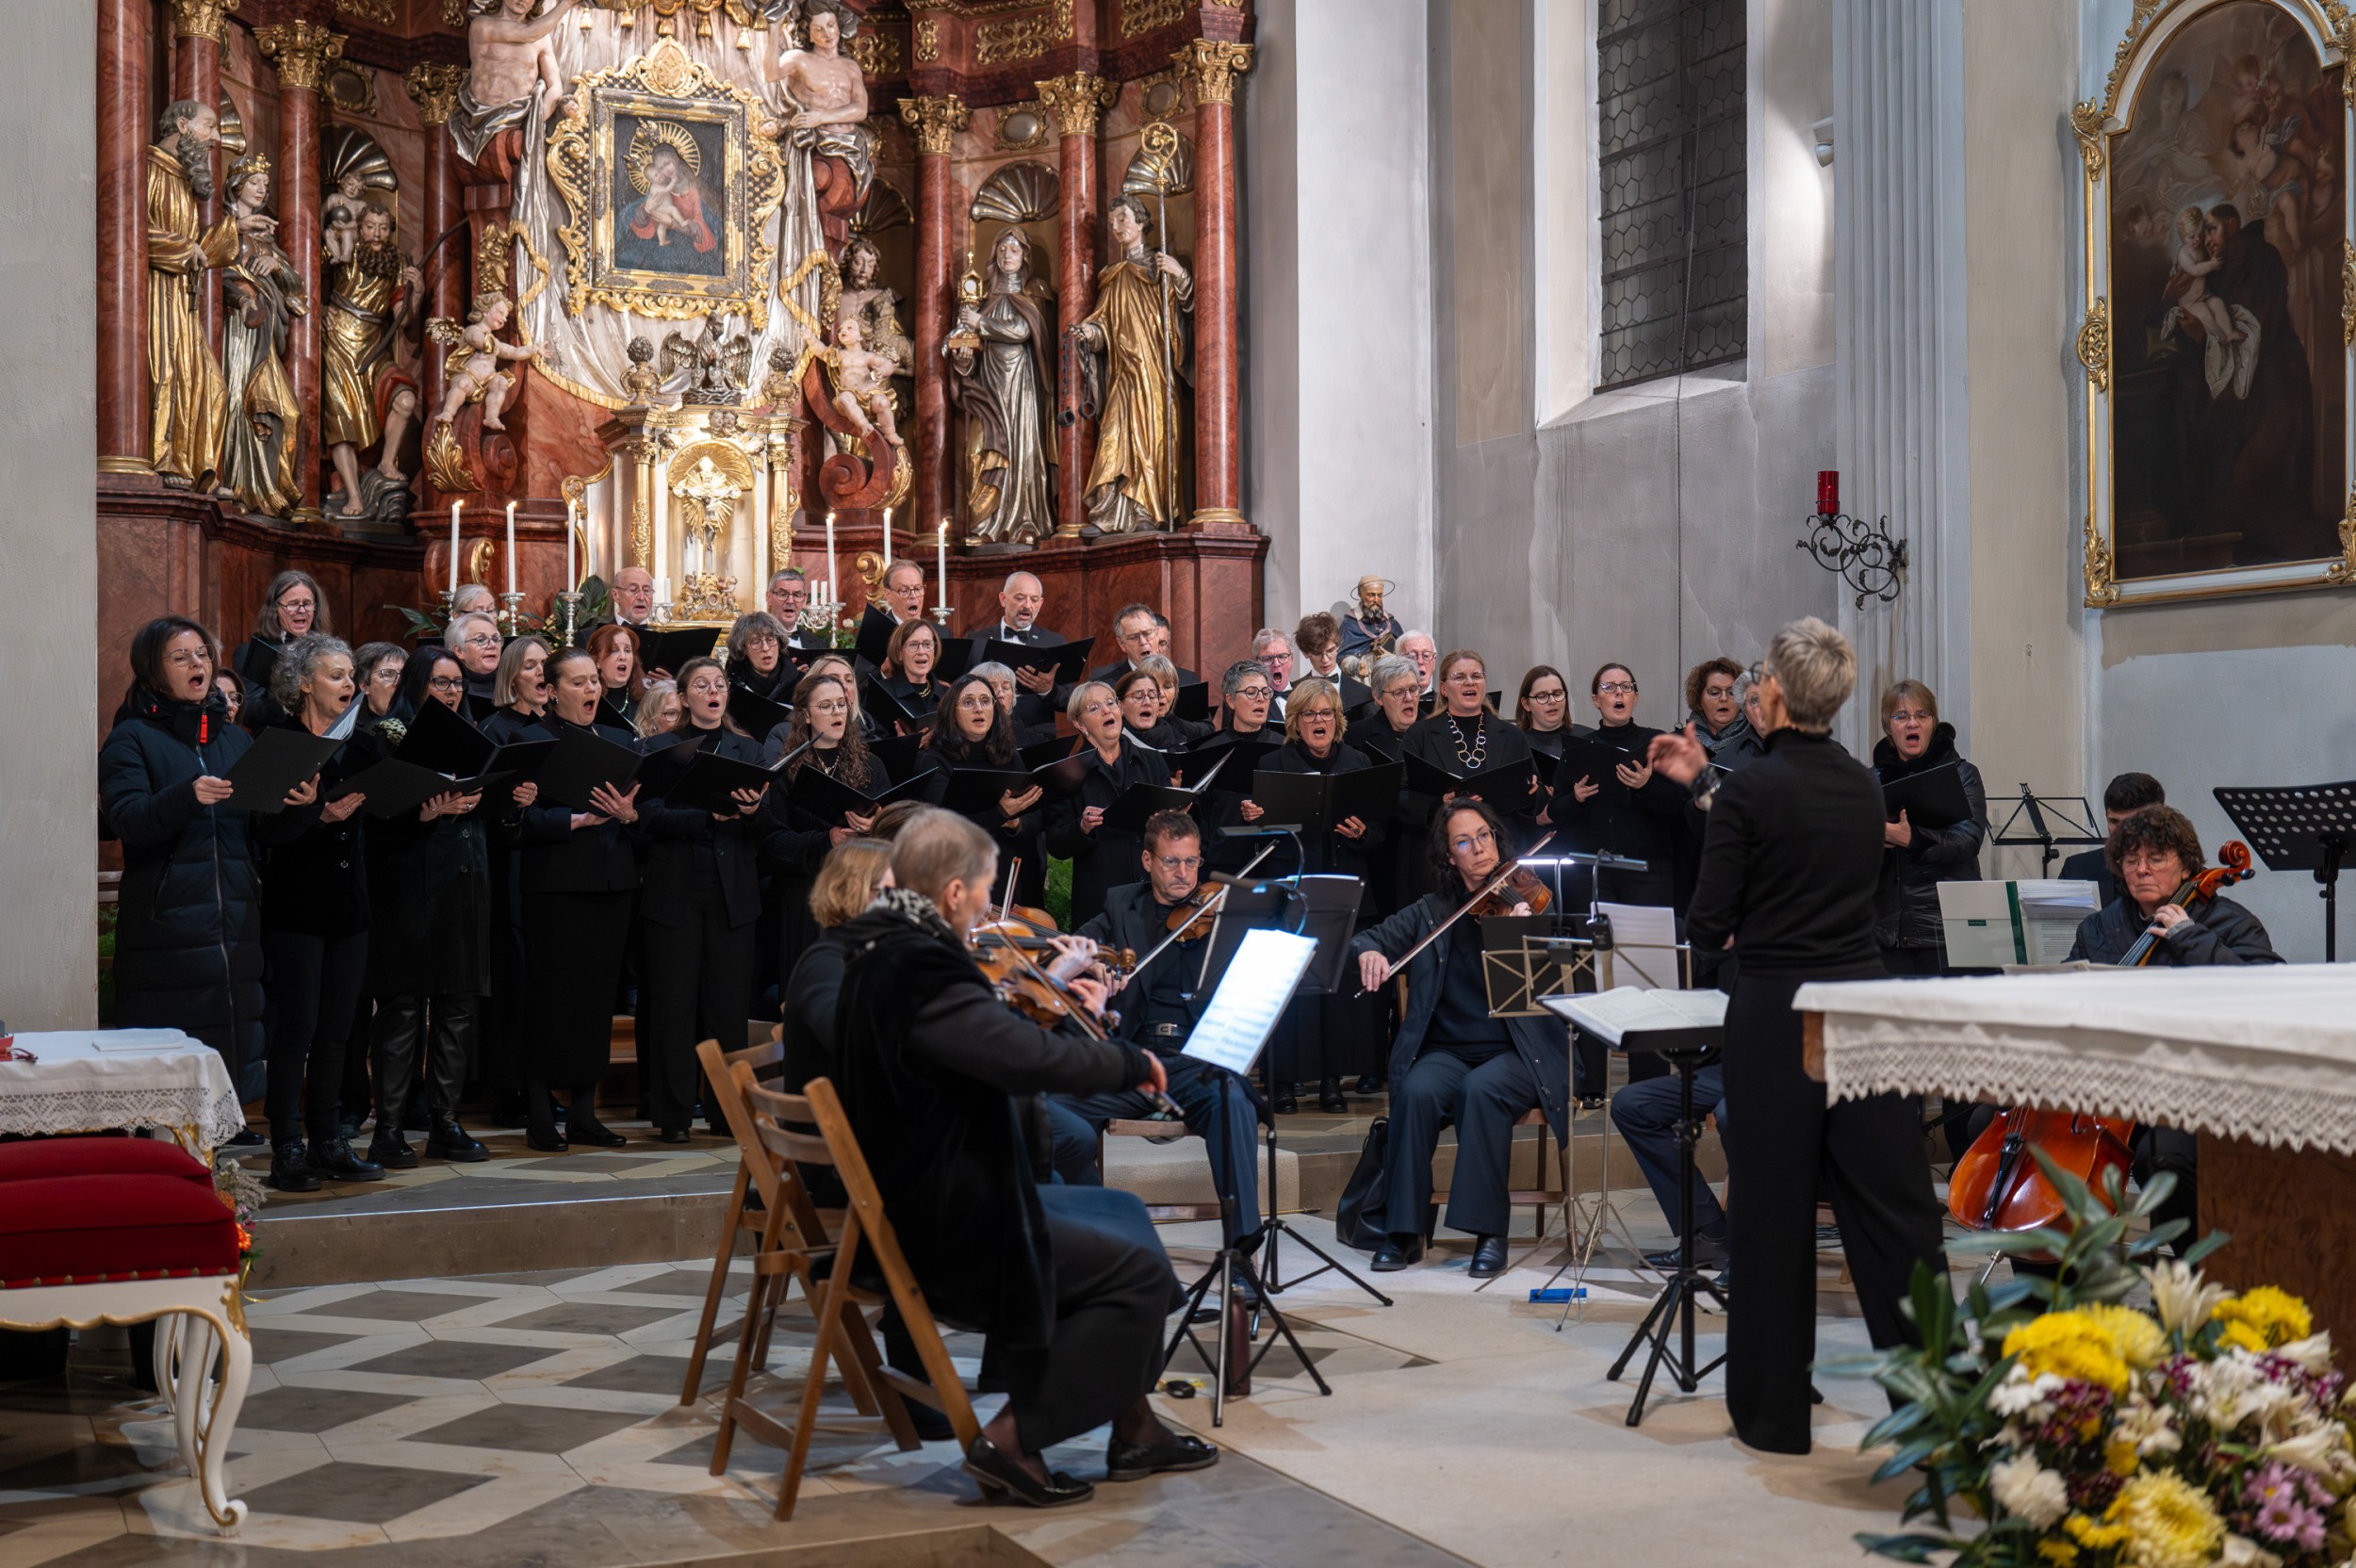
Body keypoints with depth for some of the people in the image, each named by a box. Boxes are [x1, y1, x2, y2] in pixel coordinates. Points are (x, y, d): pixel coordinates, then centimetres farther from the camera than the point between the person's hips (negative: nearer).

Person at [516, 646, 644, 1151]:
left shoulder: (621, 740, 15)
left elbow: (646, 807, 10)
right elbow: (527, 819, -12)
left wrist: (629, 814, -11)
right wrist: (583, 819, -21)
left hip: (612, 881, 5)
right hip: (557, 882, -5)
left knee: (599, 994, 7)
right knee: (552, 993, -3)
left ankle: (584, 1112, 14)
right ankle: (540, 1116, 4)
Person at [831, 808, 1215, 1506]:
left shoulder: (883, 957, 8)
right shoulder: (922, 970, -25)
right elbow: (1032, 1058, -35)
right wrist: (1130, 1061, -18)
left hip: (912, 1199, 11)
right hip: (943, 1230, -11)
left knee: (1122, 1214, 21)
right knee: (1139, 1269, -7)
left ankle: (1133, 1429, 24)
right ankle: (1012, 1441, -2)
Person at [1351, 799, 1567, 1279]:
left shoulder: (1527, 900, 2)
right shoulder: (1431, 912, 11)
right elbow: (1370, 936, 7)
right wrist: (1367, 952, -17)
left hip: (1515, 1054, -2)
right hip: (1447, 1050, 2)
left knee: (1482, 1089, -34)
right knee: (1417, 1090, -29)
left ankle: (1489, 1232, -24)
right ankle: (1403, 1231, -20)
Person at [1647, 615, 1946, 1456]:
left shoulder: (1749, 791, -12)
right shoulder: (1862, 785, 7)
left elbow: (1707, 925, -10)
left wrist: (1721, 929, 12)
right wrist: (1704, 780, 29)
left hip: (1775, 1013, -5)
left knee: (1773, 1213, 5)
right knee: (1894, 1204, 7)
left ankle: (1773, 1410, 13)